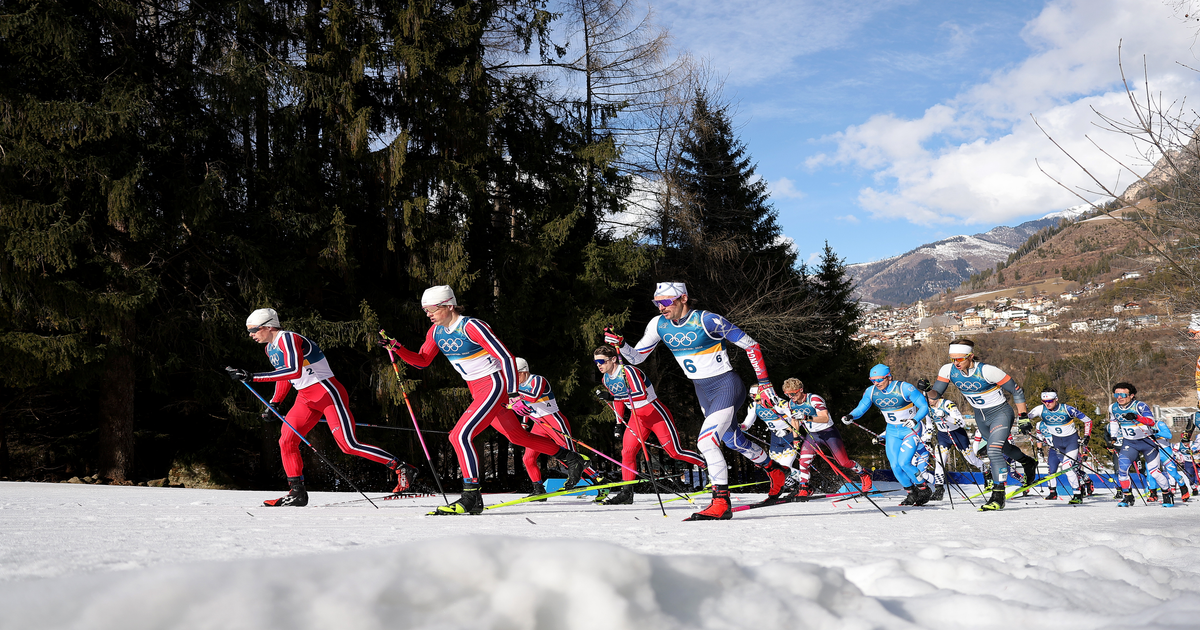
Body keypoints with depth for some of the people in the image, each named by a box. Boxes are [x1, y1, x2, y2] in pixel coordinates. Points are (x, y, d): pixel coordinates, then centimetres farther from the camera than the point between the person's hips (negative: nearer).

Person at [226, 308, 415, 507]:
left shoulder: (288, 338, -17)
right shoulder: (270, 348, 13)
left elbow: (294, 371, -32)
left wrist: (252, 377, -31)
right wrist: (274, 404, 16)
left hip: (328, 393, -9)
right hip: (306, 399, 9)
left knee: (348, 445, -13)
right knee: (286, 441, -2)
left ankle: (402, 468, -7)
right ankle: (297, 493, 6)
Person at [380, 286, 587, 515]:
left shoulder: (471, 327, -21)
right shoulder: (436, 332, 3)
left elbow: (506, 358, -20)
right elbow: (421, 361, 13)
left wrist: (513, 395, -22)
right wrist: (397, 348, -4)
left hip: (494, 385, -9)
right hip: (478, 391, 9)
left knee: (460, 435, -19)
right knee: (517, 436, 18)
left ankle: (472, 498, -13)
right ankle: (571, 459, 32)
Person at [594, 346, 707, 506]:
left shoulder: (628, 371, -21)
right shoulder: (606, 379, 4)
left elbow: (642, 394, -32)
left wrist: (614, 397, -34)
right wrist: (619, 423, 16)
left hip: (655, 413, -7)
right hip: (636, 416, 7)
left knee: (675, 451, -5)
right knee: (627, 452, -6)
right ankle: (626, 493, 0)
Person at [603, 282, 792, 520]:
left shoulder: (707, 320, -21)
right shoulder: (659, 325, -4)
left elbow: (751, 345, -14)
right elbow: (636, 357, 4)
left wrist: (764, 383, -16)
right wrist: (619, 344, -17)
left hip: (727, 386, -7)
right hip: (703, 392, 7)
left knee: (706, 441, -23)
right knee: (735, 441, 22)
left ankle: (721, 503, -12)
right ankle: (776, 472, 47)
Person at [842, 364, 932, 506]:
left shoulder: (904, 388, -22)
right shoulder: (871, 392, -8)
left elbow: (924, 407, -19)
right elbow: (860, 408, -5)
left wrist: (915, 420, -37)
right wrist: (850, 416, -27)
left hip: (911, 429, -5)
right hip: (892, 432, 5)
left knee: (903, 462, -18)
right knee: (895, 466, -4)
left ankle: (925, 490, 4)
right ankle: (912, 493, 19)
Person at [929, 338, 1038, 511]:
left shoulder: (987, 371, -29)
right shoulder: (948, 370, -16)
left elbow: (1016, 390, -18)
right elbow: (936, 393, -7)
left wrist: (1023, 417, -15)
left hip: (1001, 413, -6)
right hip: (980, 417, 6)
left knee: (993, 451, -22)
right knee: (1003, 447, 25)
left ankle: (998, 497, -14)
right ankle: (1028, 462, 56)